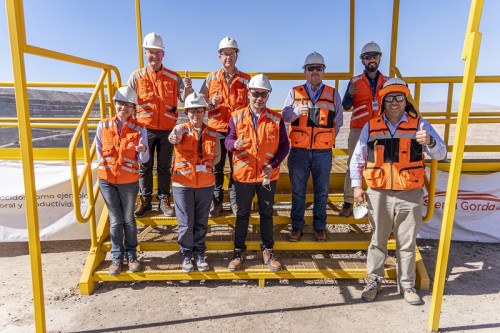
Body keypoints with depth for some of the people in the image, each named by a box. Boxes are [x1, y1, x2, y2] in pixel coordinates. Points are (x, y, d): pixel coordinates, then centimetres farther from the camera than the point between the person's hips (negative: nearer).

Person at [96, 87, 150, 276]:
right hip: (106, 180, 1)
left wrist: (143, 150, -29)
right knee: (115, 220, 9)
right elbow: (98, 150, 14)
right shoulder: (103, 126, 0)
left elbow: (143, 159, -9)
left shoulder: (139, 129, -5)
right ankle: (117, 257, 22)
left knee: (128, 219, 10)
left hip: (129, 181, -1)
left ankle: (131, 255, 26)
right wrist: (106, 166, 7)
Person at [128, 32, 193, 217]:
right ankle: (145, 201, 20)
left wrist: (188, 89, -17)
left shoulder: (173, 77, 7)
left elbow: (186, 100, 3)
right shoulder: (137, 76, 6)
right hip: (144, 128, 0)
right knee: (145, 167, 7)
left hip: (167, 129, 0)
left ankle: (164, 201, 19)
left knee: (164, 167, 8)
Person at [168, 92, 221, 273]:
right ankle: (186, 255, 24)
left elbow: (217, 156, 16)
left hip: (205, 184, 2)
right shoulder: (181, 129, -4)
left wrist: (205, 165, 0)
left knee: (201, 222, 11)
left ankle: (199, 254, 30)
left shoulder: (212, 134, 4)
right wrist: (173, 138, -52)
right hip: (183, 183, -2)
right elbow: (175, 135, -29)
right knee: (185, 223, 2)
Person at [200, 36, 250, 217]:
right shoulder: (211, 78, 8)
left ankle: (235, 200, 22)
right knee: (216, 168, 7)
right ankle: (216, 201, 21)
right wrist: (212, 103, -13)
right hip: (216, 130, 1)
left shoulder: (246, 79, 6)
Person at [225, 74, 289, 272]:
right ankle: (239, 250, 29)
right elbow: (228, 140, -2)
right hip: (243, 174, 0)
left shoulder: (276, 119, -2)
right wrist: (235, 143, -26)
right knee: (242, 213, 12)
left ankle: (267, 250, 31)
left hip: (268, 175, 1)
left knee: (266, 213, 14)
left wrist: (273, 165, -13)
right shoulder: (237, 117, -2)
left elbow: (284, 145, 1)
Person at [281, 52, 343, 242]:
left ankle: (320, 227, 24)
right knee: (298, 191, 8)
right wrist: (297, 111, -27)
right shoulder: (295, 92, 7)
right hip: (299, 151, 0)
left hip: (323, 153, 1)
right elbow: (285, 115, -6)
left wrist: (327, 140, 6)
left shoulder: (333, 94, 9)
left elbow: (338, 122, 14)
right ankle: (297, 226, 22)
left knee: (321, 192, 9)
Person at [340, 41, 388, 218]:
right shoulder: (355, 81, 6)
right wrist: (350, 94, -23)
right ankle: (348, 203, 4)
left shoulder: (388, 82, 12)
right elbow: (346, 106, -3)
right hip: (358, 130, -1)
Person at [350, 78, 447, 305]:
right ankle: (374, 280, 27)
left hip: (410, 195, 0)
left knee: (407, 243, 11)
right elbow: (357, 158, 9)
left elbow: (441, 154, -2)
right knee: (378, 240, 11)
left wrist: (430, 141, -24)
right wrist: (356, 186, 2)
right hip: (378, 194, 1)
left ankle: (407, 285, 27)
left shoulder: (419, 125, 2)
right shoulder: (371, 127, 4)